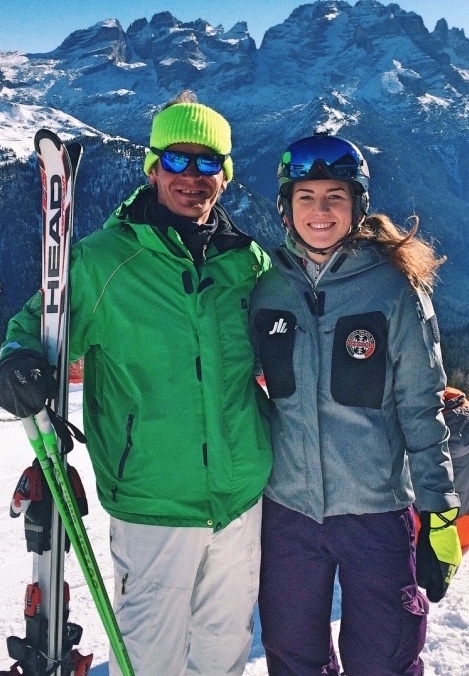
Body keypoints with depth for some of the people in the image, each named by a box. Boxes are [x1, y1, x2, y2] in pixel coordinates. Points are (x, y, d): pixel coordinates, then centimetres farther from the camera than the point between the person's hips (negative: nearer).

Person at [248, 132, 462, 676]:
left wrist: (438, 515, -6)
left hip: (377, 509, -3)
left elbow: (422, 410, -5)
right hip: (287, 508, 3)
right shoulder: (266, 290, 0)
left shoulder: (395, 288, -8)